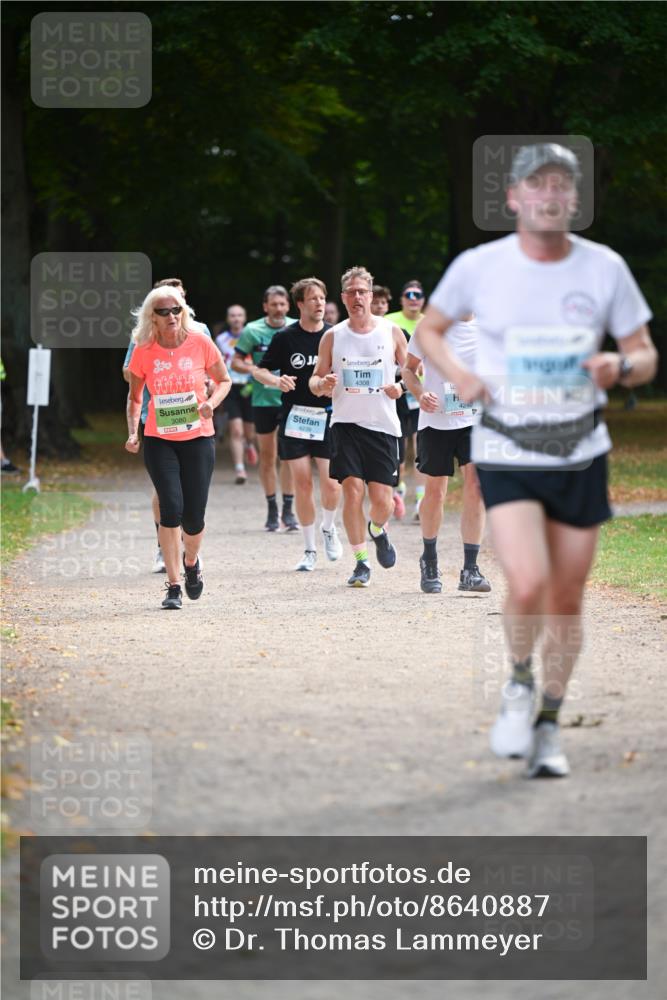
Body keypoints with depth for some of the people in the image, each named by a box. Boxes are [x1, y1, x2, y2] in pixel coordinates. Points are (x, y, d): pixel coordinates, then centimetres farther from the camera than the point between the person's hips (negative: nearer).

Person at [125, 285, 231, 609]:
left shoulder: (200, 343, -5)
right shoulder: (143, 351, -3)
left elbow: (224, 380, 9)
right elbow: (134, 397, 9)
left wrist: (212, 401, -12)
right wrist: (132, 432, -5)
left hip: (198, 438, 0)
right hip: (159, 440, 0)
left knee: (193, 517, -1)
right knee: (171, 507, -14)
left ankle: (191, 562, 34)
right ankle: (173, 586, -4)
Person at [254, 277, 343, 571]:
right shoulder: (285, 337, -1)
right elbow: (260, 370, 6)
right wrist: (276, 380, -14)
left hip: (328, 417, 1)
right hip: (295, 417, -1)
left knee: (331, 483, -7)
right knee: (302, 484, -1)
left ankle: (328, 528, 24)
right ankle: (309, 549, 11)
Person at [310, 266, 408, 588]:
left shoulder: (392, 332, 3)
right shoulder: (332, 337, 5)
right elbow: (316, 378, 12)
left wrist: (401, 387, -9)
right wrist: (321, 384, -11)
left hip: (383, 425, 0)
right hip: (345, 425, 0)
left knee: (382, 500, -3)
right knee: (352, 491, -12)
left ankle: (378, 531, 33)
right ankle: (361, 563, 0)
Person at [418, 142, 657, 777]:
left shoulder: (605, 269, -2)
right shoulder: (479, 267, -5)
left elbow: (646, 357, 6)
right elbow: (429, 328, 12)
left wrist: (619, 367, -18)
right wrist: (457, 375, -8)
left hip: (581, 454, 2)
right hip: (506, 454, -2)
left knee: (566, 597, 7)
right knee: (528, 584, -20)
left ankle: (548, 725, 26)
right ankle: (519, 683, 10)